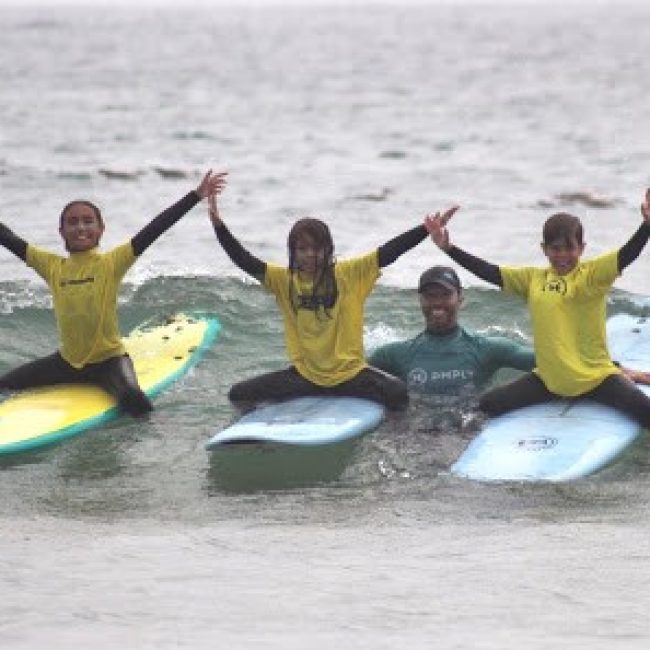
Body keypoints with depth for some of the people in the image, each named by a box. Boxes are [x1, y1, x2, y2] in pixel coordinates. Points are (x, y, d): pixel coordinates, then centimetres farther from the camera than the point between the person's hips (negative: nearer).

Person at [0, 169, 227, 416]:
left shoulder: (111, 263, -10)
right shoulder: (52, 266, 0)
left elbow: (154, 230, -17)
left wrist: (197, 196, -23)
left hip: (108, 358, -5)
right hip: (67, 360, 5)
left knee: (133, 400, -34)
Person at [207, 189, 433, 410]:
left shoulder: (349, 274, -3)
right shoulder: (285, 280, 1)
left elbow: (387, 253, -10)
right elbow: (245, 261, -8)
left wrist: (426, 230, -19)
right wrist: (219, 226, -21)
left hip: (350, 373, -2)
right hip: (304, 374, 2)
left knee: (399, 394, -28)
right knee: (239, 395, -10)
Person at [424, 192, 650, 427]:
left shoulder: (593, 274, -7)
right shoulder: (533, 278, 7)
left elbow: (626, 255, -22)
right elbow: (489, 272, 6)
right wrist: (447, 248, -1)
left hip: (596, 378, -4)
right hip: (548, 379, 4)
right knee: (486, 406, -1)